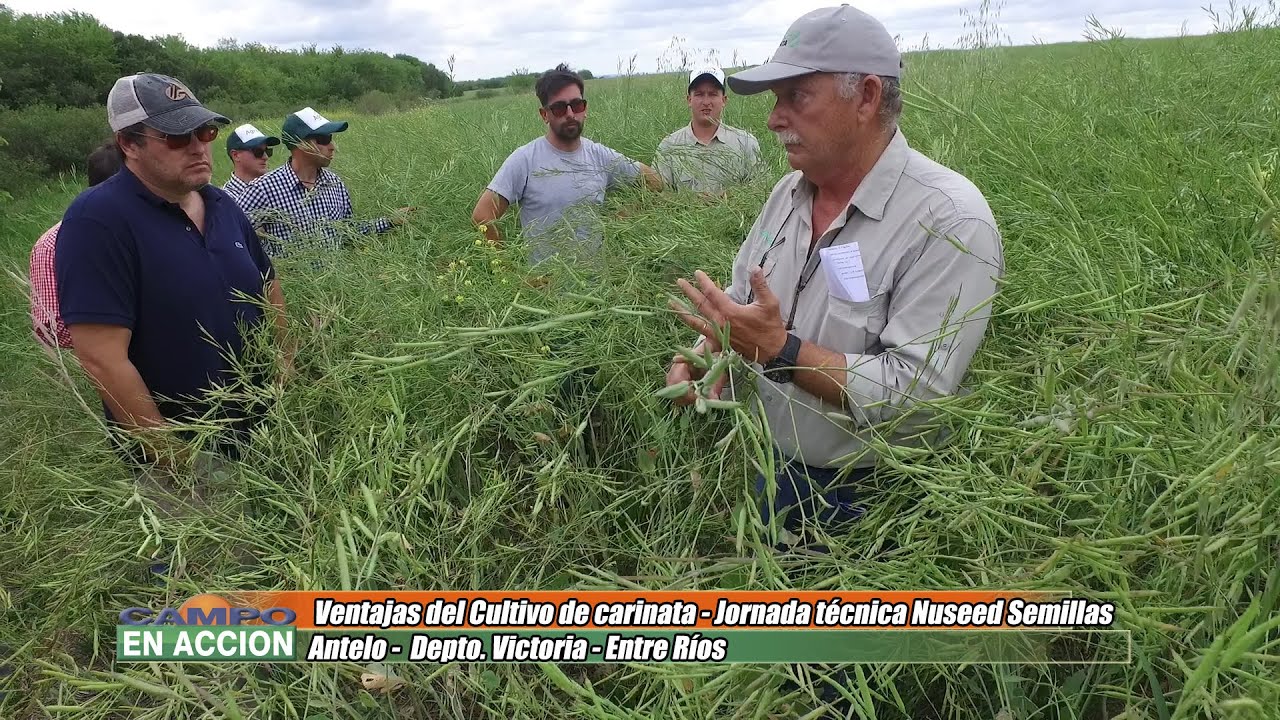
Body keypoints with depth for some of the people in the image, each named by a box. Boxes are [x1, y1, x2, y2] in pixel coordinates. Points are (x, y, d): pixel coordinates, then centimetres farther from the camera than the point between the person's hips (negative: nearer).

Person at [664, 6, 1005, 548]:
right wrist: (705, 353, -11)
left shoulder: (950, 219, -23)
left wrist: (781, 350, -31)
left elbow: (918, 395, -29)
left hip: (871, 501, -6)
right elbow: (741, 301, 10)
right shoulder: (790, 192, 0)